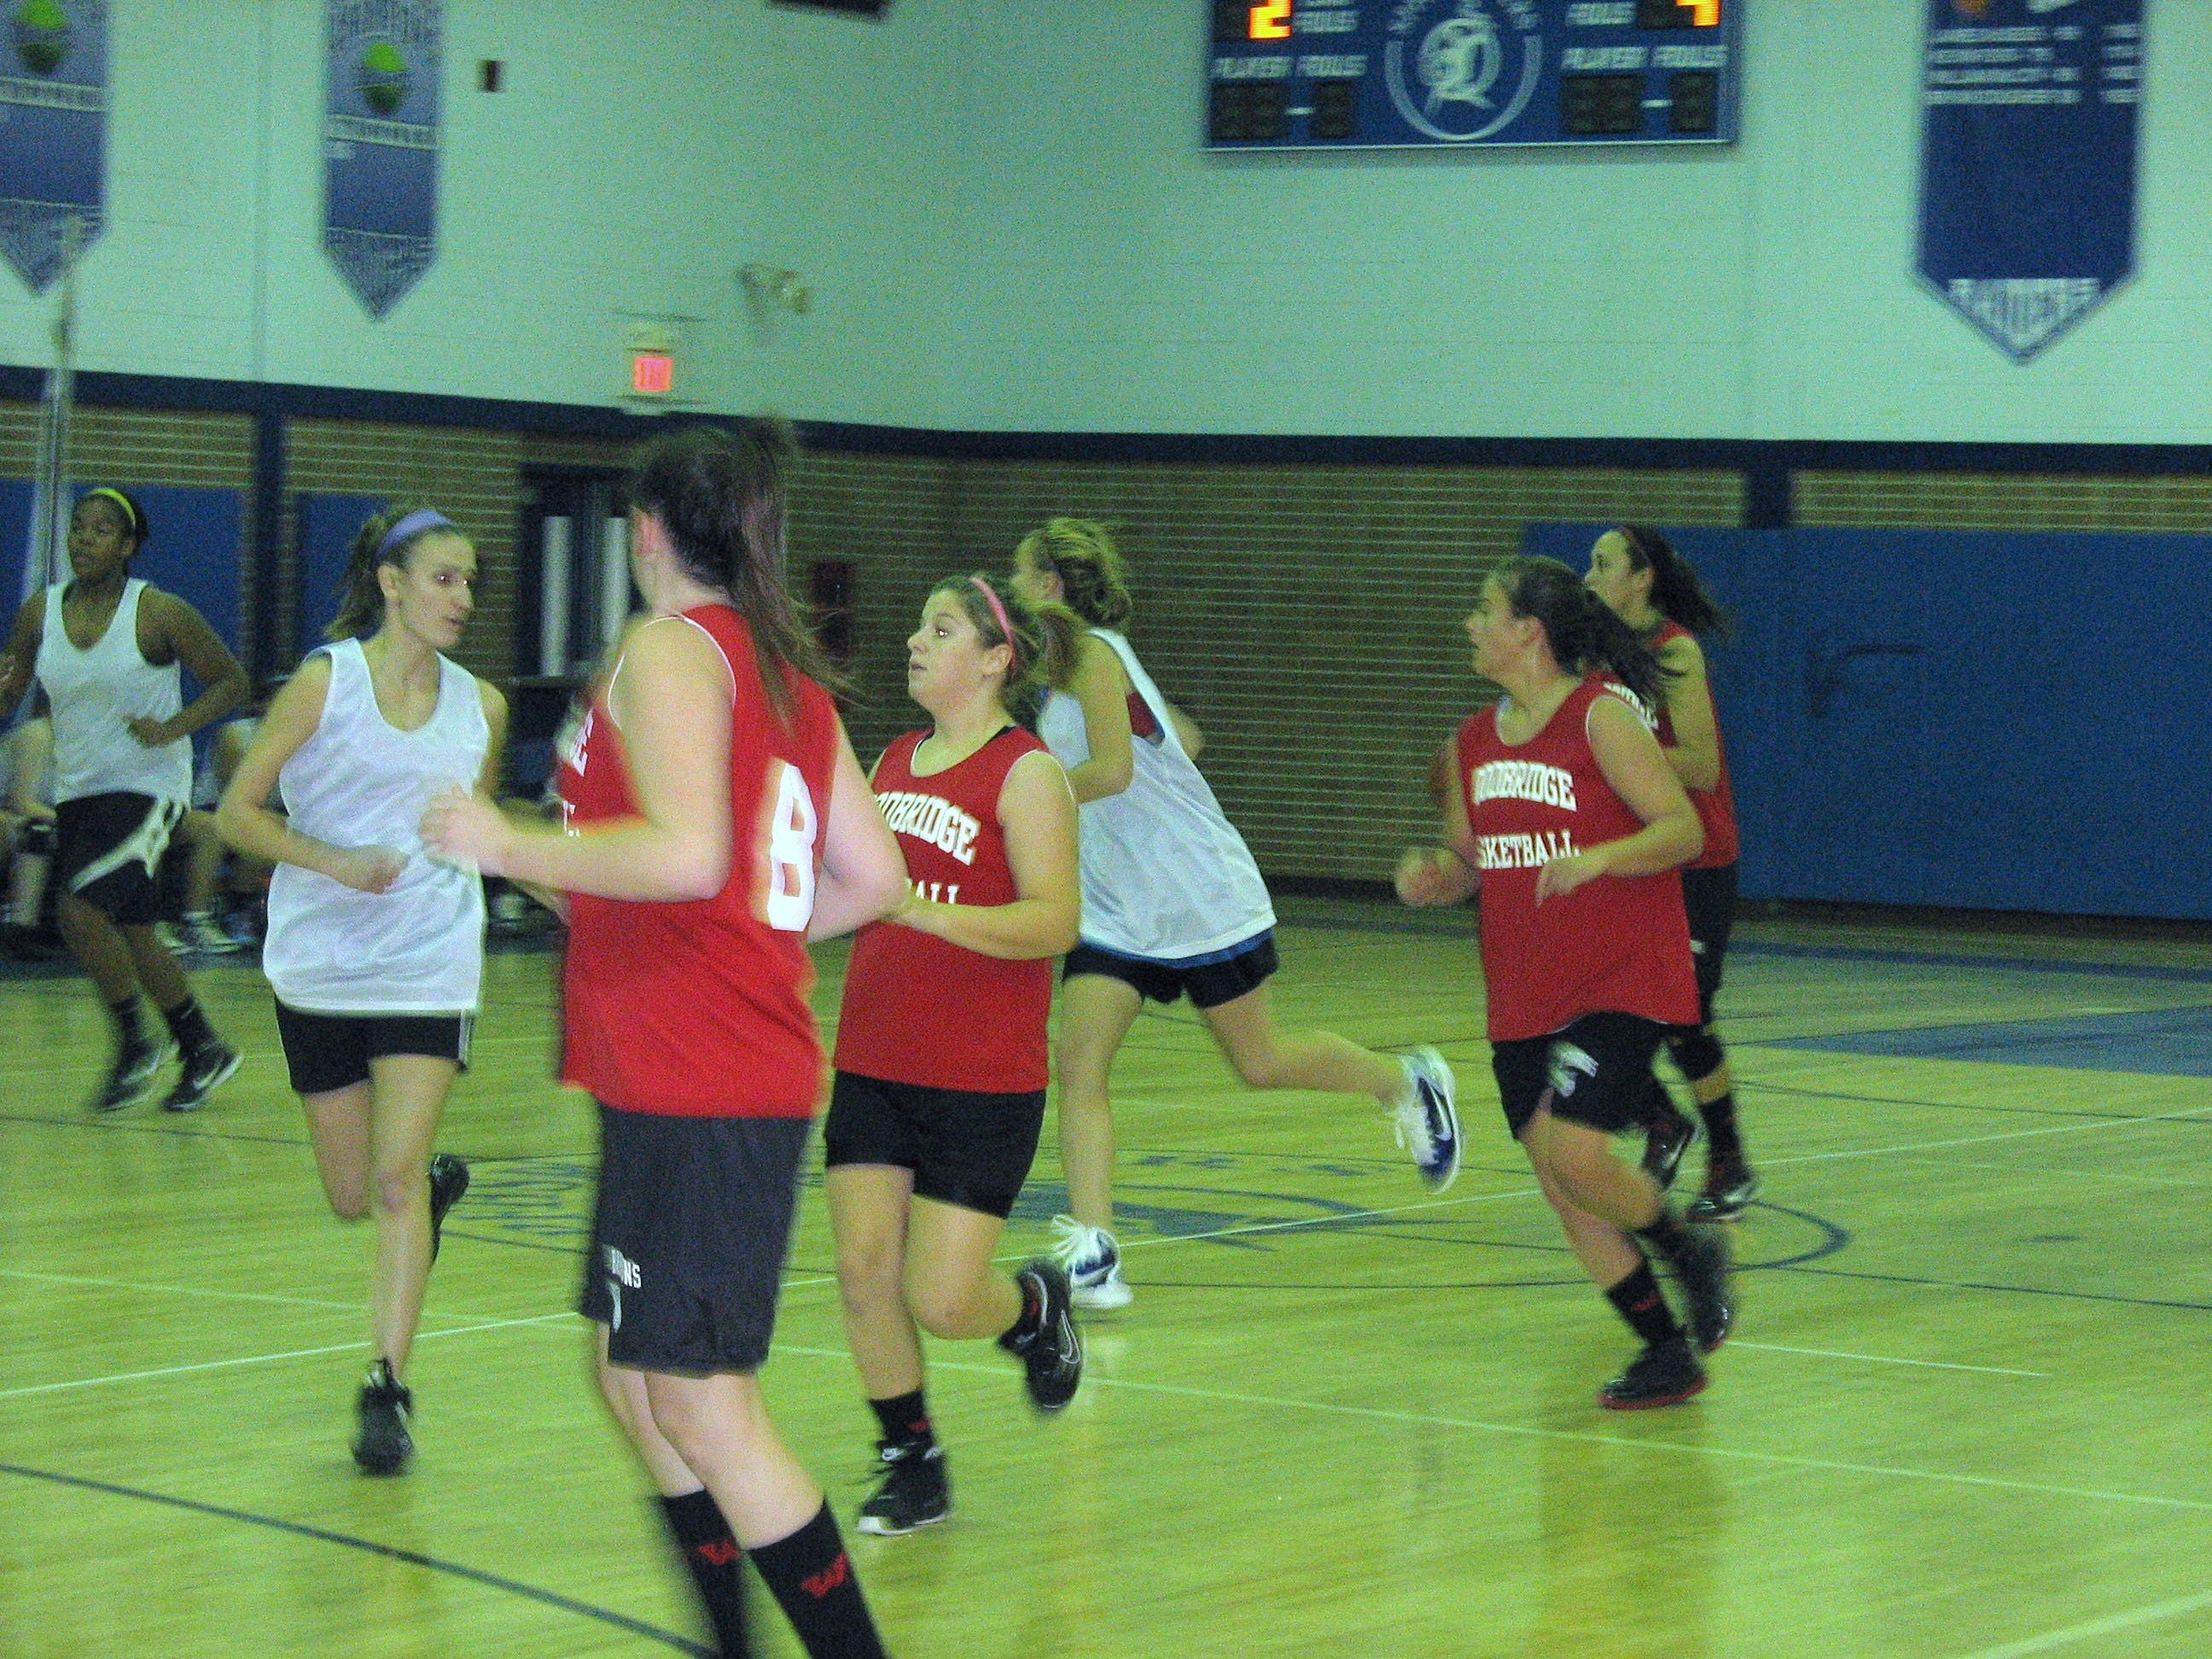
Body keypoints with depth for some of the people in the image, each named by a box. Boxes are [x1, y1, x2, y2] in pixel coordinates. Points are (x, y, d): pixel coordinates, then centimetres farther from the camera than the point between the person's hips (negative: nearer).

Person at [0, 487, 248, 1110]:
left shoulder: (160, 614, -11)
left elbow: (231, 681, -3)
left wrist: (172, 728, -18)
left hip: (147, 785, -6)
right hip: (77, 790, 6)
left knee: (80, 910, -21)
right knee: (130, 933, 13)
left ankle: (136, 1043, -1)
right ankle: (203, 1049, 31)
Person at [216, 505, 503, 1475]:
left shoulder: (480, 706, 4)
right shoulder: (326, 683, -7)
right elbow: (236, 814, -7)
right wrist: (334, 863, -19)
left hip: (428, 966, 1)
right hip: (319, 963, -1)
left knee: (397, 1183, -13)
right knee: (353, 1197, 10)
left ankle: (386, 1388, -8)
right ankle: (439, 1182, 44)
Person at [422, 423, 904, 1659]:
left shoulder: (670, 647, -10)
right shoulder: (787, 670, 16)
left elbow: (687, 854, -25)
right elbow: (874, 880, 16)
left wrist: (510, 846, -15)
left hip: (693, 1089, -10)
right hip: (755, 1071, 10)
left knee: (702, 1404, -8)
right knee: (633, 1373, 19)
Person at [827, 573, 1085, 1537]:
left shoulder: (1026, 772, -10)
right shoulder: (894, 762, 11)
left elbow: (1054, 921, -20)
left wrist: (924, 911, -29)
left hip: (984, 1083, -6)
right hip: (874, 1067, 6)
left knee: (940, 1302, -8)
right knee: (864, 1270, -3)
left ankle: (1035, 1306, 27)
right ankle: (912, 1469, 12)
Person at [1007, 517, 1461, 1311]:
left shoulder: (1091, 653, -16)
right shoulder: (1070, 661, 11)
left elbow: (1112, 770, -29)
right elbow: (1182, 737, 21)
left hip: (1202, 899, -8)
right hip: (1117, 909, 8)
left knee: (1261, 1063, 8)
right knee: (1076, 1063, -11)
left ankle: (1406, 1082, 34)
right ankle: (1093, 1255, -17)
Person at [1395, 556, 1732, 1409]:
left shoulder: (1602, 715, -10)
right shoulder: (1476, 740, 10)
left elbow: (1684, 827, -14)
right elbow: (1466, 859, 19)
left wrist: (1597, 859, -29)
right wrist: (1432, 875, -4)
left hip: (1622, 983, -7)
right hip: (1524, 997, 7)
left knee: (1570, 1149, -22)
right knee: (1559, 1181, 4)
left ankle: (1688, 1248, 7)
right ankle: (1666, 1352, 16)